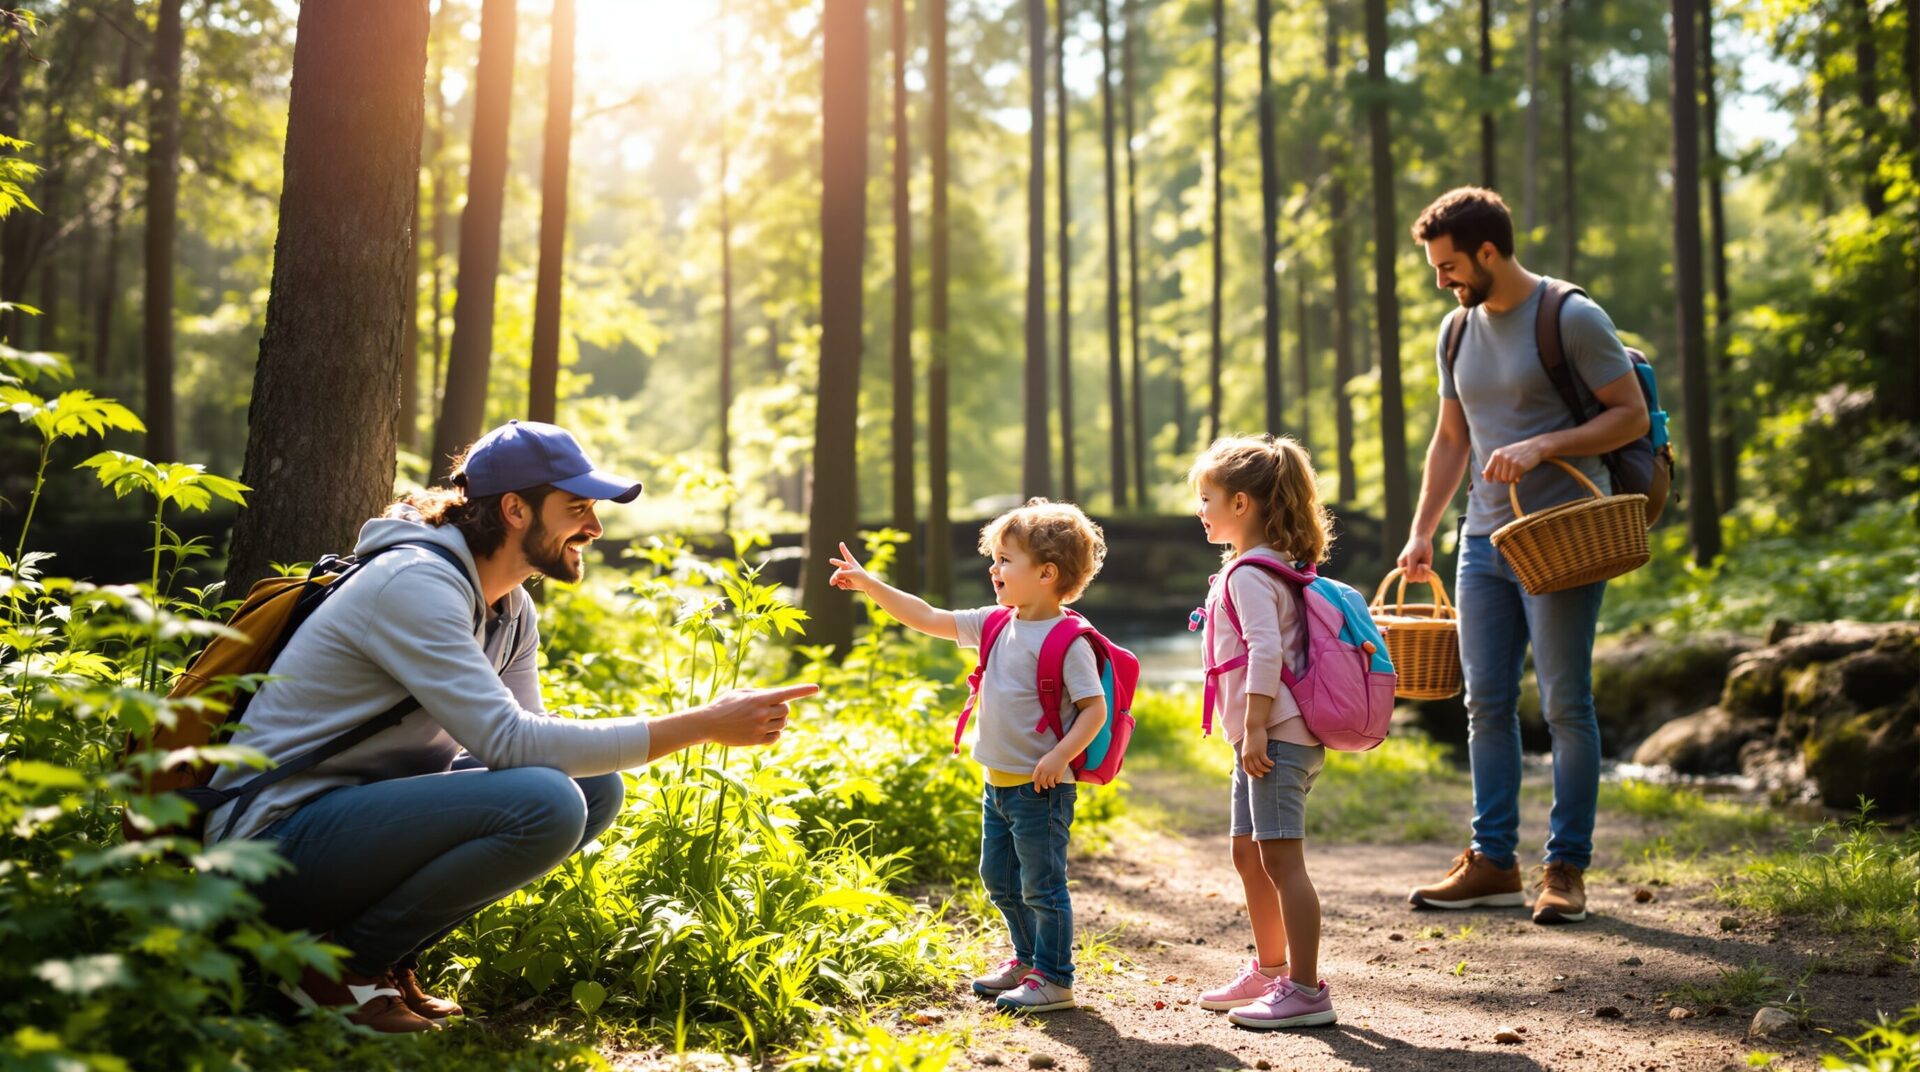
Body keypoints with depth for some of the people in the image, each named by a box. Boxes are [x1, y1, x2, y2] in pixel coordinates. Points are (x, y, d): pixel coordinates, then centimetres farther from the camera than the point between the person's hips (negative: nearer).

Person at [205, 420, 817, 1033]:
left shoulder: (510, 610, 9)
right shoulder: (415, 585, -21)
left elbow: (525, 741, 7)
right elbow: (508, 740, -30)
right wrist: (703, 725, -29)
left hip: (365, 810, 10)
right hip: (276, 839, -9)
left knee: (595, 787, -2)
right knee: (544, 804, -29)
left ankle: (386, 956, 2)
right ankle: (338, 963, -10)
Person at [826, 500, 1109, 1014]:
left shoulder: (1068, 640, -16)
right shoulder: (996, 625, 7)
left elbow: (1094, 708, -16)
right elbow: (928, 619, 12)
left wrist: (1061, 755, -28)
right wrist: (870, 584, 10)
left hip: (1041, 786, -9)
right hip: (998, 780, 9)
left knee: (1041, 885, 0)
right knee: (999, 879, 20)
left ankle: (1053, 979, 12)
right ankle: (1027, 958, 37)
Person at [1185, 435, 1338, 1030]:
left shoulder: (1249, 575, -14)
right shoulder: (1272, 567, 18)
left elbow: (1266, 653, -24)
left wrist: (1255, 730, -24)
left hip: (1276, 739, -11)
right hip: (1264, 738, 11)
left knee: (1281, 859, -8)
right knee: (1248, 854, 18)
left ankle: (1305, 990, -3)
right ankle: (1269, 971, 30)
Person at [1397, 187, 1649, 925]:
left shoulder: (1573, 318, -7)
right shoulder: (1458, 330, 13)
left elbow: (1632, 416, -9)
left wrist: (1541, 446, -20)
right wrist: (1420, 532, 12)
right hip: (1484, 539, 7)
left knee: (1565, 705, -1)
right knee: (1487, 702, 7)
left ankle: (1566, 869, 7)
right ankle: (1493, 861, 15)